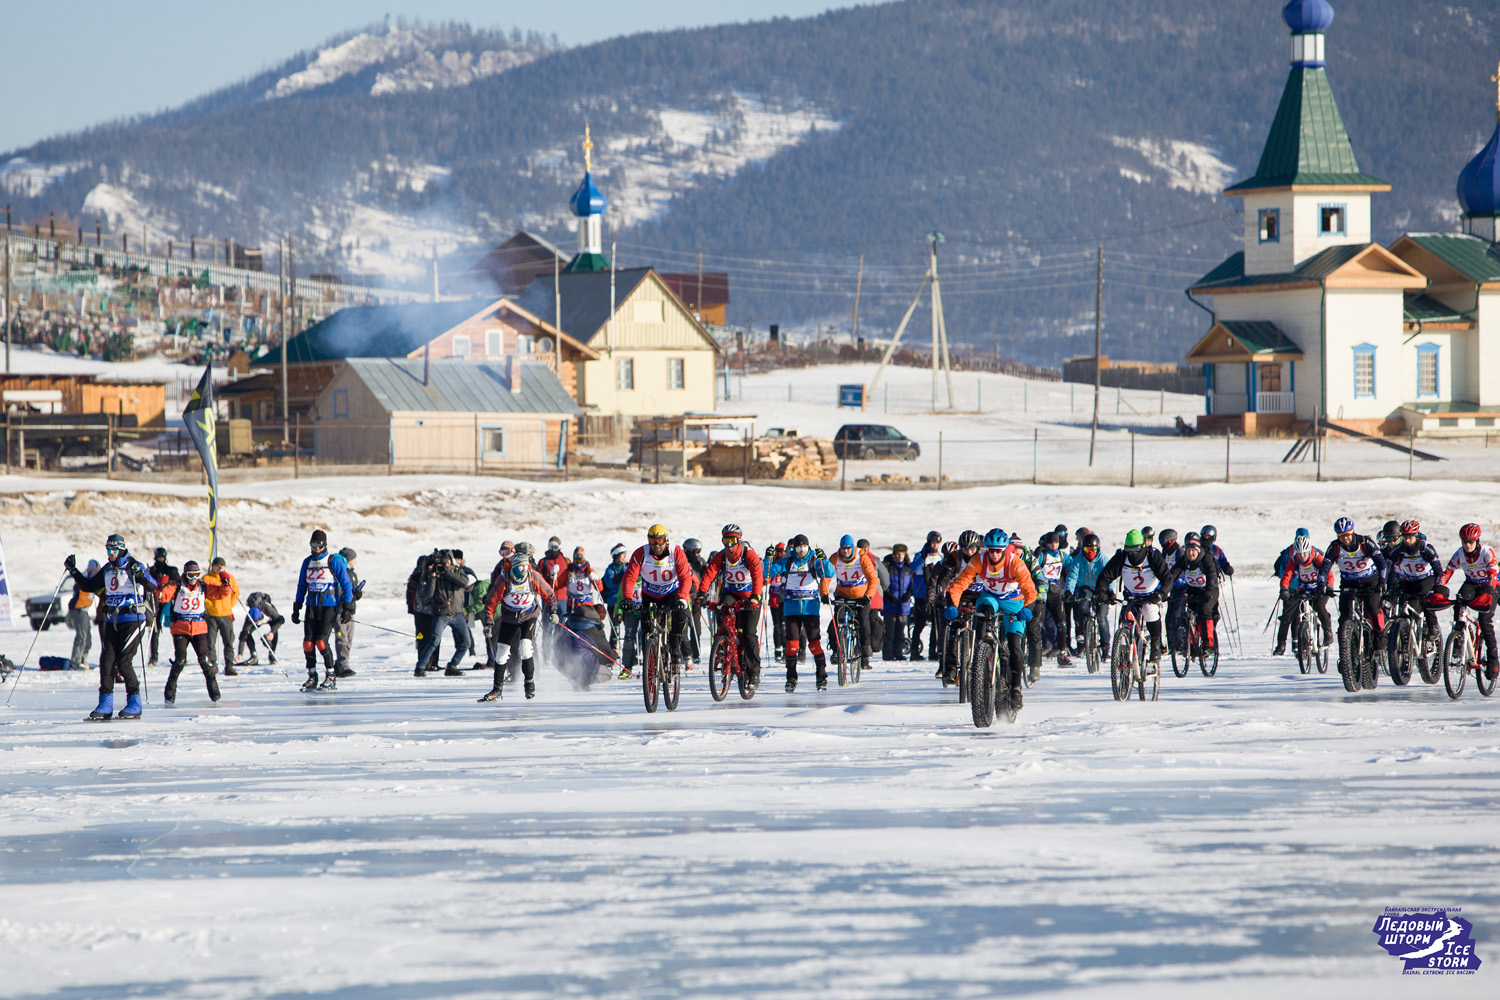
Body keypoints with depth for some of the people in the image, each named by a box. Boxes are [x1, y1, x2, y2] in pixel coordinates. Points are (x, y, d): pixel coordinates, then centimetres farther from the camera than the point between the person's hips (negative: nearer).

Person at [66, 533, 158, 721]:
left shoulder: (134, 566, -7)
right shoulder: (106, 570, 12)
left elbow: (153, 587, -19)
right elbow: (88, 586, 23)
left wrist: (140, 575, -36)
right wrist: (73, 571, 13)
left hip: (133, 619, -6)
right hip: (112, 621, 6)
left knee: (123, 662, -11)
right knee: (106, 661, -1)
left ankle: (134, 705, -1)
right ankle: (105, 706, 4)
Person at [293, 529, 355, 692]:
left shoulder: (334, 561, -4)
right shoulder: (308, 562, 13)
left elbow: (346, 584, -4)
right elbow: (301, 586, 20)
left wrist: (347, 608, -9)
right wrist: (296, 609, 17)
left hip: (329, 605, -5)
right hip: (312, 606, 5)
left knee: (321, 642, -15)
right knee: (308, 642, -4)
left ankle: (331, 678, -4)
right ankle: (312, 677, 8)